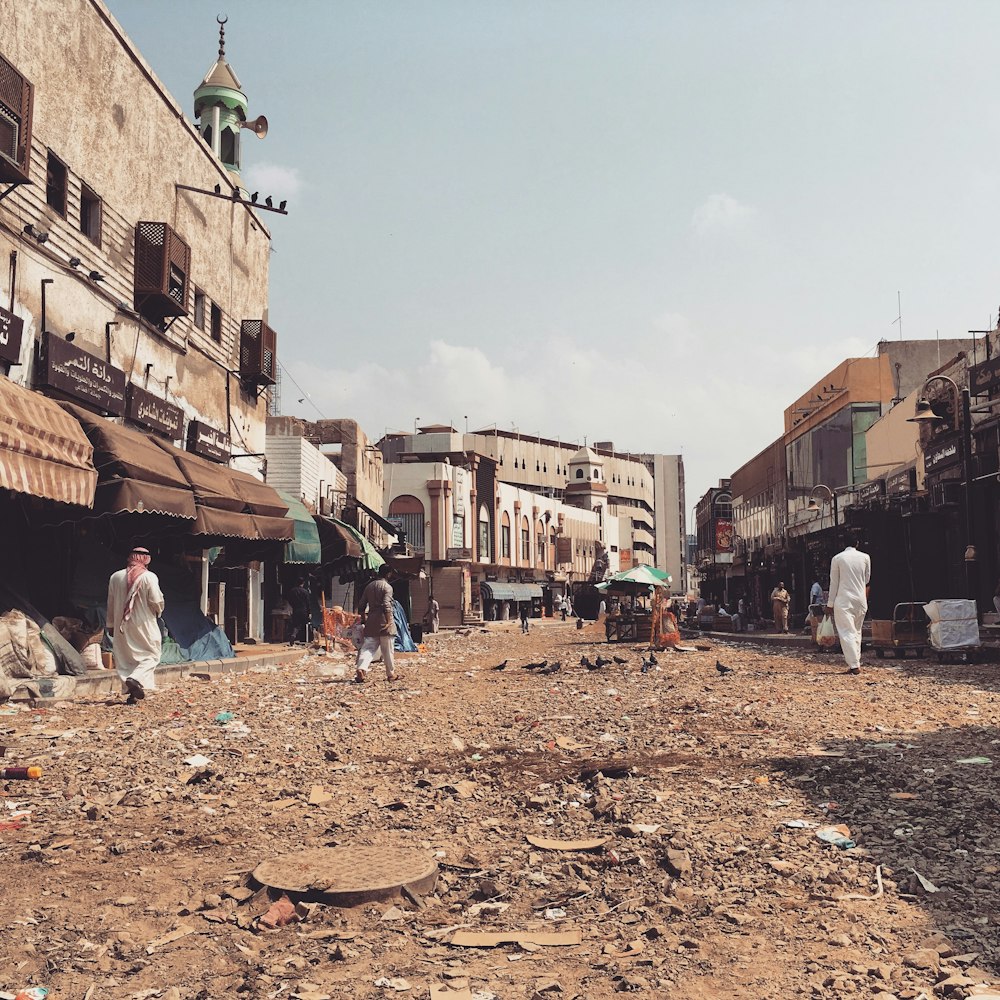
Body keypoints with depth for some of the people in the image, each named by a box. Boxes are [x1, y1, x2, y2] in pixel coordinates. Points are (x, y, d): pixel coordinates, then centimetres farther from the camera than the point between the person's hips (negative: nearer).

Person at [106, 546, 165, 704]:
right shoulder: (149, 577, -12)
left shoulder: (115, 577, 3)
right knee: (151, 655, 7)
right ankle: (136, 678, -17)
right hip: (144, 625, -4)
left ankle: (132, 692, 9)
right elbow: (156, 601, -12)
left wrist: (111, 625, 18)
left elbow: (111, 604, 9)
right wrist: (158, 611, 11)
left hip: (122, 626, 4)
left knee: (126, 657, 12)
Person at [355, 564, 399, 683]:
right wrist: (389, 622, -18)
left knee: (368, 647, 0)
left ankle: (360, 668, -21)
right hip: (383, 622, -5)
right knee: (387, 650, 5)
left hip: (371, 622, 5)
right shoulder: (387, 587, -7)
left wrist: (364, 619, 22)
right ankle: (391, 674, 15)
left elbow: (362, 605, 14)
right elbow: (386, 605, -17)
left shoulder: (369, 586, 13)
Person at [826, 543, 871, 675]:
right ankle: (857, 662, 14)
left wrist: (830, 603, 5)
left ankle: (854, 665, -13)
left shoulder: (837, 558, -5)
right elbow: (867, 580, 13)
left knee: (847, 632, -5)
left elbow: (834, 583, -1)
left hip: (843, 601, -3)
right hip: (861, 600, 4)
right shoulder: (865, 557, 2)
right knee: (857, 632, 15)